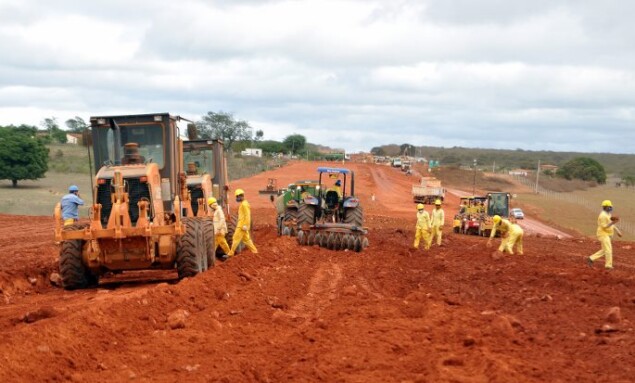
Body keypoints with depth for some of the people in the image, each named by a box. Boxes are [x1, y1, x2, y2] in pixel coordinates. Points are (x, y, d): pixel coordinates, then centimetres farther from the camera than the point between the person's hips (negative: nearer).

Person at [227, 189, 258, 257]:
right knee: (246, 239, 12)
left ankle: (231, 253, -4)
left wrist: (245, 225, -23)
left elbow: (247, 215, -21)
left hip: (242, 225, -10)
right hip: (241, 225, 10)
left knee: (236, 239, -7)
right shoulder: (243, 204, 18)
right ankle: (254, 251, 12)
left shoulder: (244, 204, -15)